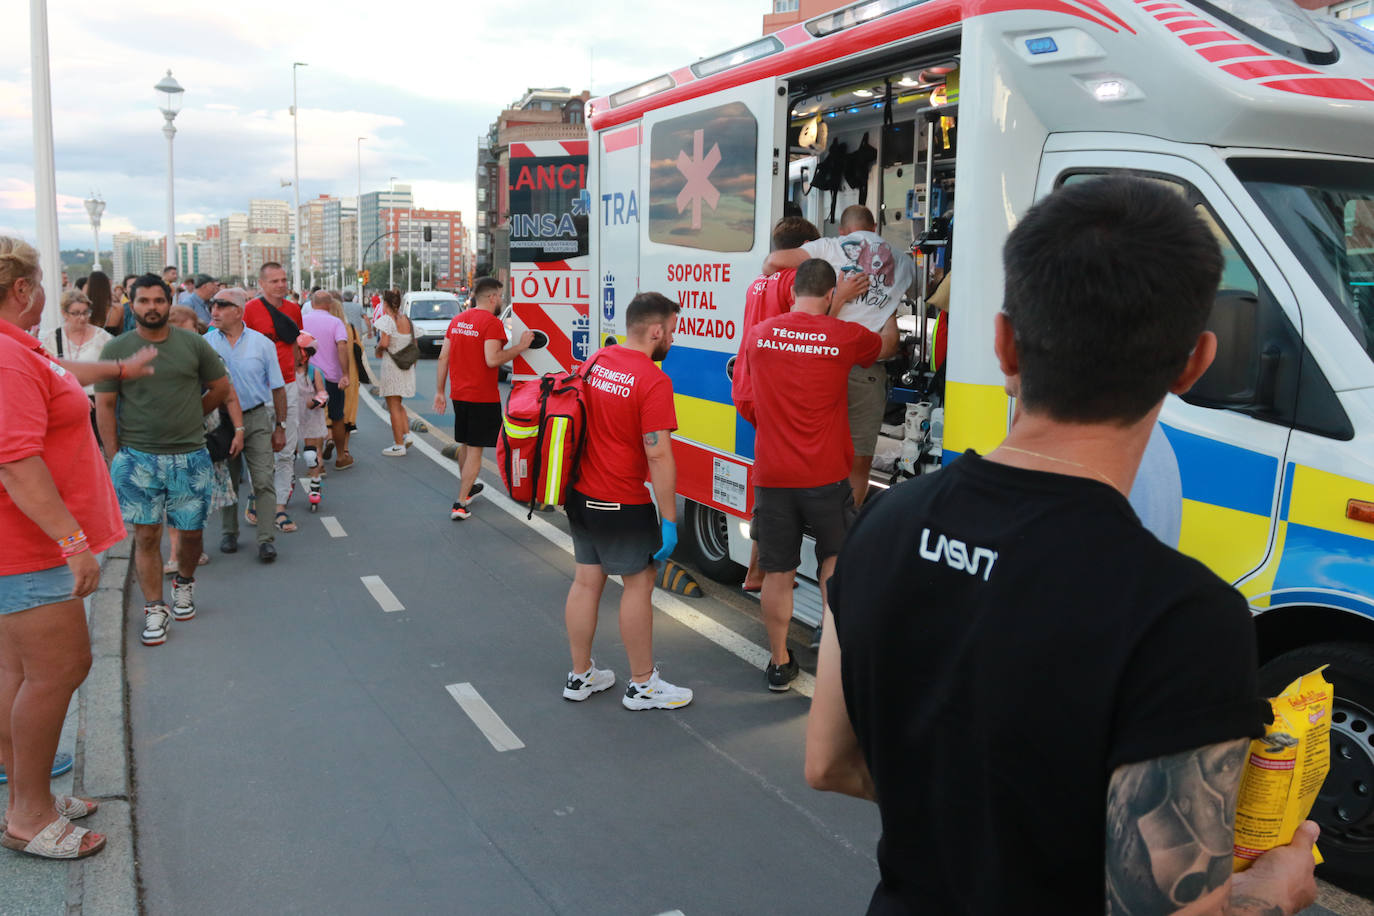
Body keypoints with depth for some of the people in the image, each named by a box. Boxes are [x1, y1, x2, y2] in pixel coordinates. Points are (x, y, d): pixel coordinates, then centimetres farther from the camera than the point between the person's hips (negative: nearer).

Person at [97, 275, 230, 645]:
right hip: (138, 458, -1)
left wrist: (189, 417, 9)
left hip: (190, 457, 1)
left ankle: (184, 583, 37)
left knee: (191, 531, 9)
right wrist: (113, 456, -3)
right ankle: (154, 610, 11)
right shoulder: (116, 349, 0)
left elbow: (221, 387, 12)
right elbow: (105, 405, 1)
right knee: (146, 535, 1)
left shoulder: (193, 343, 2)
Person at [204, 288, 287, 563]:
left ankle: (266, 539, -3)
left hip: (257, 418, -1)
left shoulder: (262, 343, 0)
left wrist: (280, 426, 4)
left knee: (263, 481, -7)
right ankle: (229, 533, 25)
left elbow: (278, 388, 5)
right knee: (226, 480, 10)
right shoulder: (205, 344, 1)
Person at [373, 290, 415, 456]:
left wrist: (378, 350, -4)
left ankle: (399, 445, 2)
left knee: (393, 407, 0)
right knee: (398, 404, 22)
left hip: (391, 366, -7)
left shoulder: (386, 319, -12)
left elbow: (384, 343, -23)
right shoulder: (407, 321, 8)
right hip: (407, 367, 7)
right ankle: (406, 434, 10)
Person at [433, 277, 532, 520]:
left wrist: (439, 391, 13)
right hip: (483, 397, -7)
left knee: (465, 444, 23)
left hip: (459, 395, 7)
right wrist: (520, 346, -15)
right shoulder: (492, 322, -13)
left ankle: (466, 488, 40)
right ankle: (460, 504, -5)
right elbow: (492, 359, -24)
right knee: (475, 449, -2)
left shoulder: (457, 320, 10)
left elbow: (443, 358, 9)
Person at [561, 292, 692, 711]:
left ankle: (580, 676, 26)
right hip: (622, 504, -8)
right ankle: (642, 685, 16)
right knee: (638, 583, 5)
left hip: (580, 494, 8)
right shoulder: (653, 381, -19)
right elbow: (658, 455, -22)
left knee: (587, 580, 15)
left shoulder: (595, 361, 6)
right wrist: (669, 520, -17)